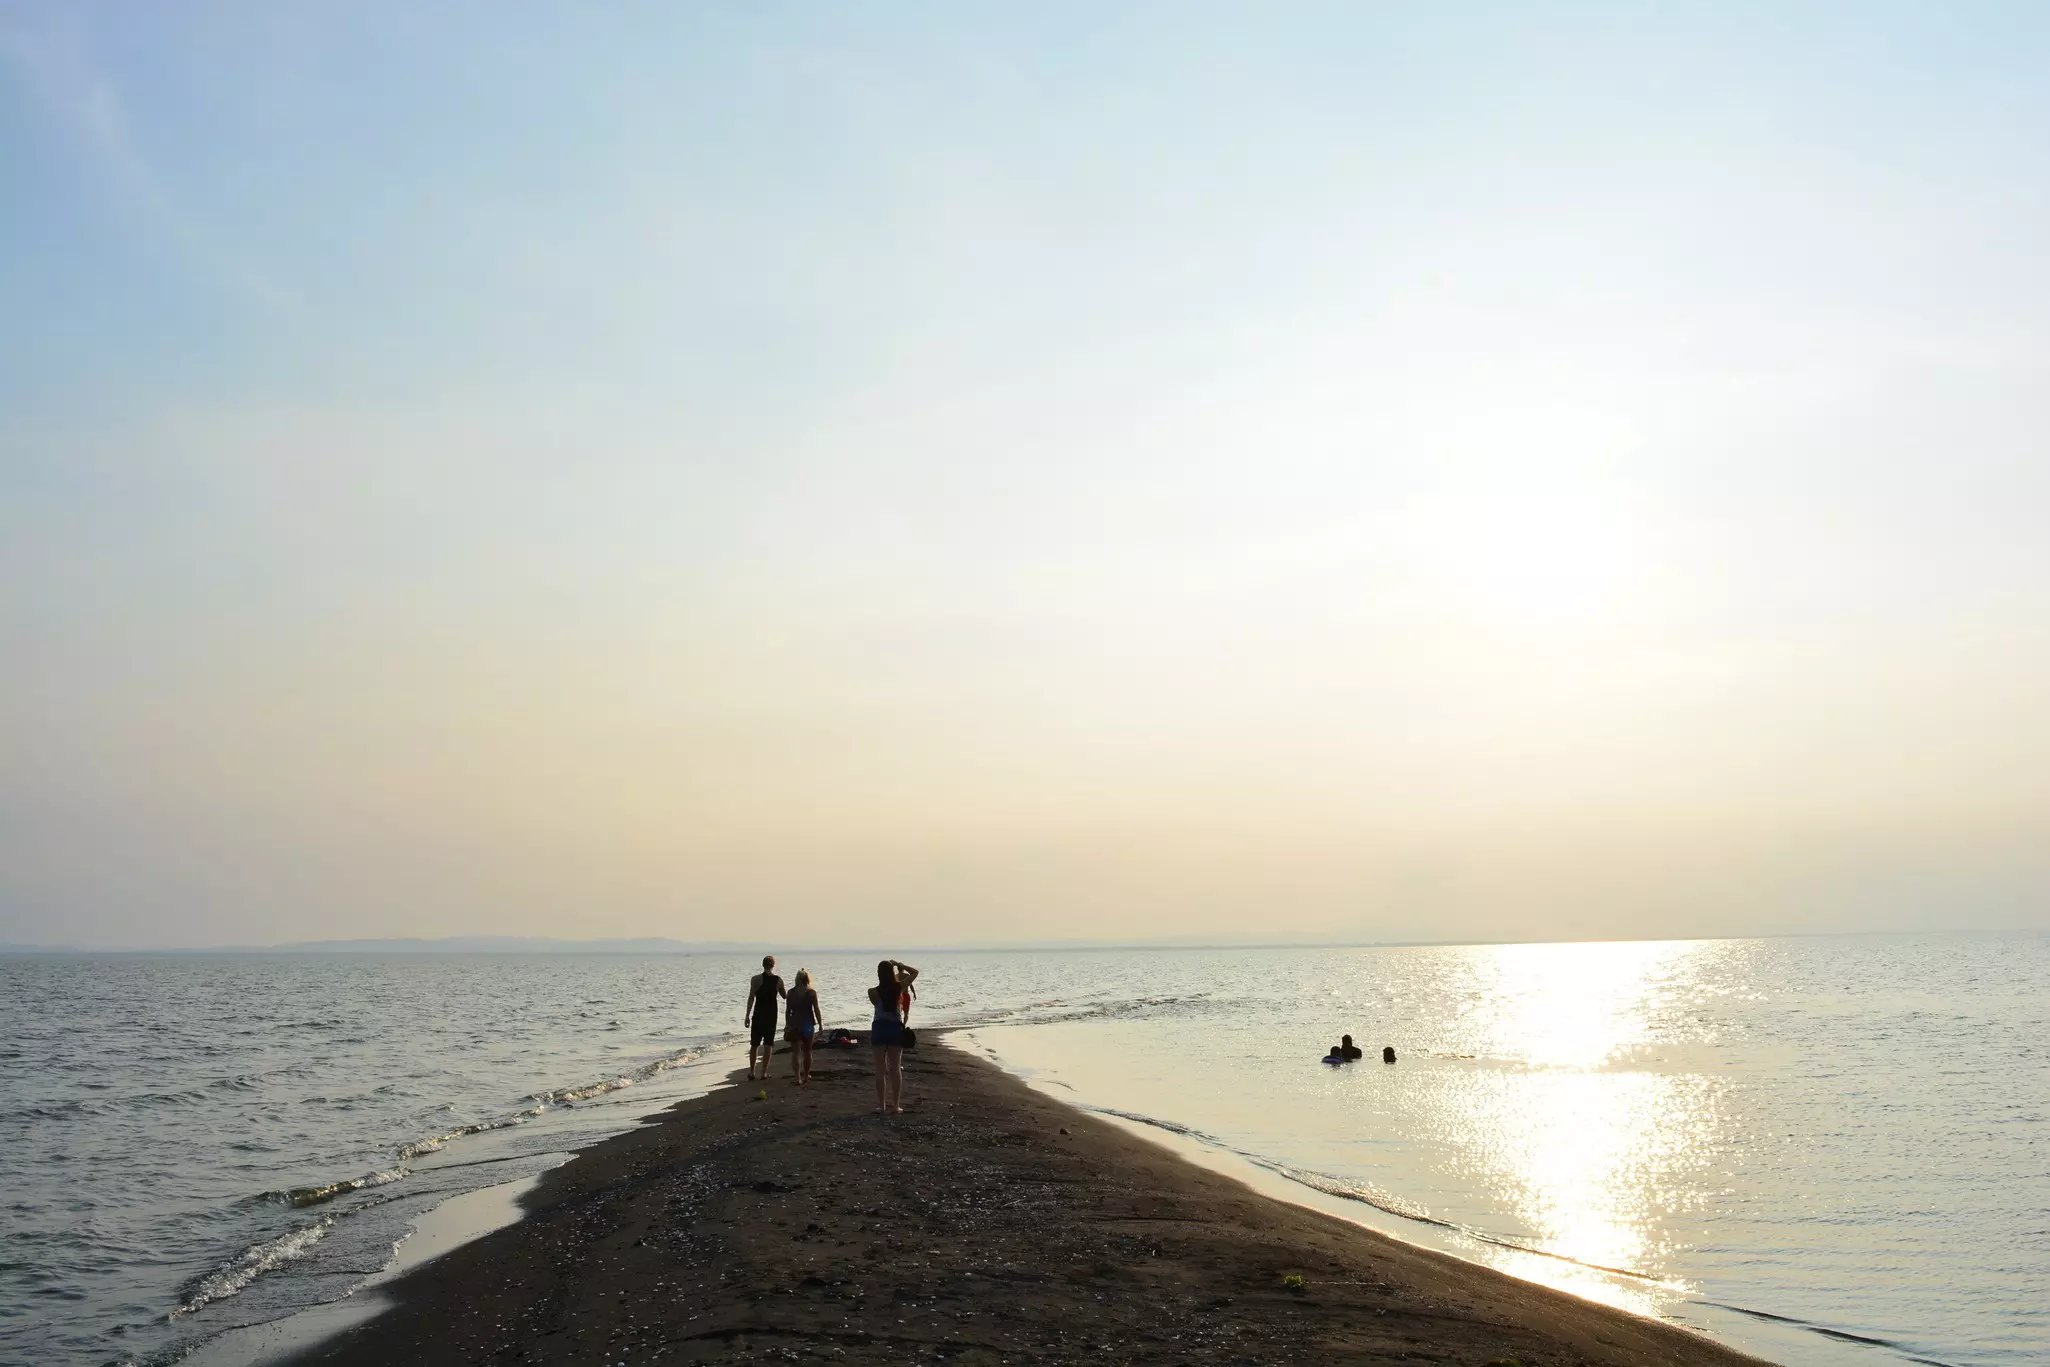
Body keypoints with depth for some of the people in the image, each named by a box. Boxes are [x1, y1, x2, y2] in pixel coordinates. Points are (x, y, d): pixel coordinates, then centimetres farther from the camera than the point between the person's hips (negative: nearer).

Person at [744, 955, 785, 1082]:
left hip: (758, 1015, -1)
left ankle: (752, 1072, 10)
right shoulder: (778, 980, -2)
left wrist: (747, 1015, -6)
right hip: (771, 1015, 1)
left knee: (754, 1044, 9)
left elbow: (751, 998, -10)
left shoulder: (756, 979, -7)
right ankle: (764, 1073, 5)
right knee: (768, 1045, 7)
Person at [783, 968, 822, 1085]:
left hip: (794, 1024, 0)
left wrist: (788, 1024, 13)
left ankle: (798, 1077, -7)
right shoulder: (812, 992, -5)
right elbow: (816, 1010, -6)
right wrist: (820, 1025, 2)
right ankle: (806, 1075, 25)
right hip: (808, 1024, 0)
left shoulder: (791, 992, -2)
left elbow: (787, 1011, 2)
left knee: (795, 1052, 2)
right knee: (807, 1051, 16)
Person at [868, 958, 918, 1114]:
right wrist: (899, 964, 7)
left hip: (879, 1028, -1)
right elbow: (915, 972, 9)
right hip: (896, 1028, 1)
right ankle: (895, 1105, 8)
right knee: (895, 1068, 8)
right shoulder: (899, 988, -7)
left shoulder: (873, 992, -11)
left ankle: (882, 1105, 5)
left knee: (881, 1069, 5)